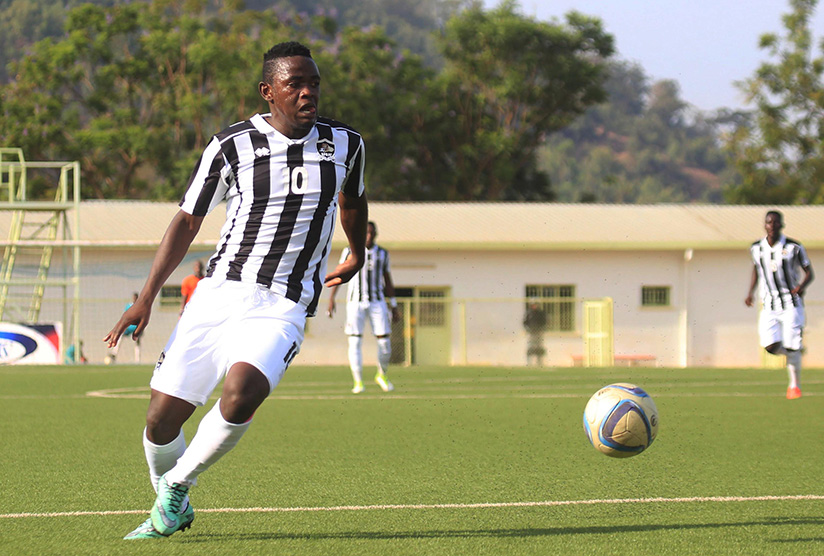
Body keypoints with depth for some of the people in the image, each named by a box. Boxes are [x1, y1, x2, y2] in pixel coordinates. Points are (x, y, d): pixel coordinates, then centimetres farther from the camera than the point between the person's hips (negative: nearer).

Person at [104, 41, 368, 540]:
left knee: (240, 397, -29)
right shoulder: (233, 145, -1)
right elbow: (187, 222, 7)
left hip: (282, 308, -1)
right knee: (162, 422, -4)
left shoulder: (345, 144, 4)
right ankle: (175, 509, 28)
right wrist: (146, 299, 1)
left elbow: (353, 198, 28)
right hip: (218, 292, 1)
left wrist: (358, 257, 45)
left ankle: (176, 489, -4)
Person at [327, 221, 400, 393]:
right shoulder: (350, 252, 1)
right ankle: (358, 382, -4)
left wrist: (394, 306, 14)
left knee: (384, 341, -3)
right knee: (355, 342, -8)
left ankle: (382, 375, 21)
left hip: (377, 302, 2)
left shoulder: (382, 254, 9)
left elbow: (388, 282, 15)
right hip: (355, 302, -2)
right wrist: (331, 299, -7)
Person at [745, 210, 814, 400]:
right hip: (769, 305, 3)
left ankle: (795, 384, 10)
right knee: (771, 346, -10)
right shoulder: (756, 248, 2)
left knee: (790, 347, -8)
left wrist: (801, 286, -22)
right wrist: (750, 293, 7)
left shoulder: (794, 248, -8)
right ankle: (795, 352, 23)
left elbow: (809, 272, -2)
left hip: (791, 304, -3)